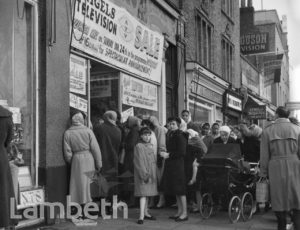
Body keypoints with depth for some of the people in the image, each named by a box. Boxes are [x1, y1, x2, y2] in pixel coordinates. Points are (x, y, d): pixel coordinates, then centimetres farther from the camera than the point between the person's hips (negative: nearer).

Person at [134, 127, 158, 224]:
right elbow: (139, 162, -13)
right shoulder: (139, 146, -9)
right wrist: (145, 174, -18)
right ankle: (141, 216, -13)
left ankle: (145, 213, 21)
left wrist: (153, 174, 11)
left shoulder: (151, 146, 13)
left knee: (147, 194, 12)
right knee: (143, 194, -11)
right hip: (143, 174, -7)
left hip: (151, 173, 7)